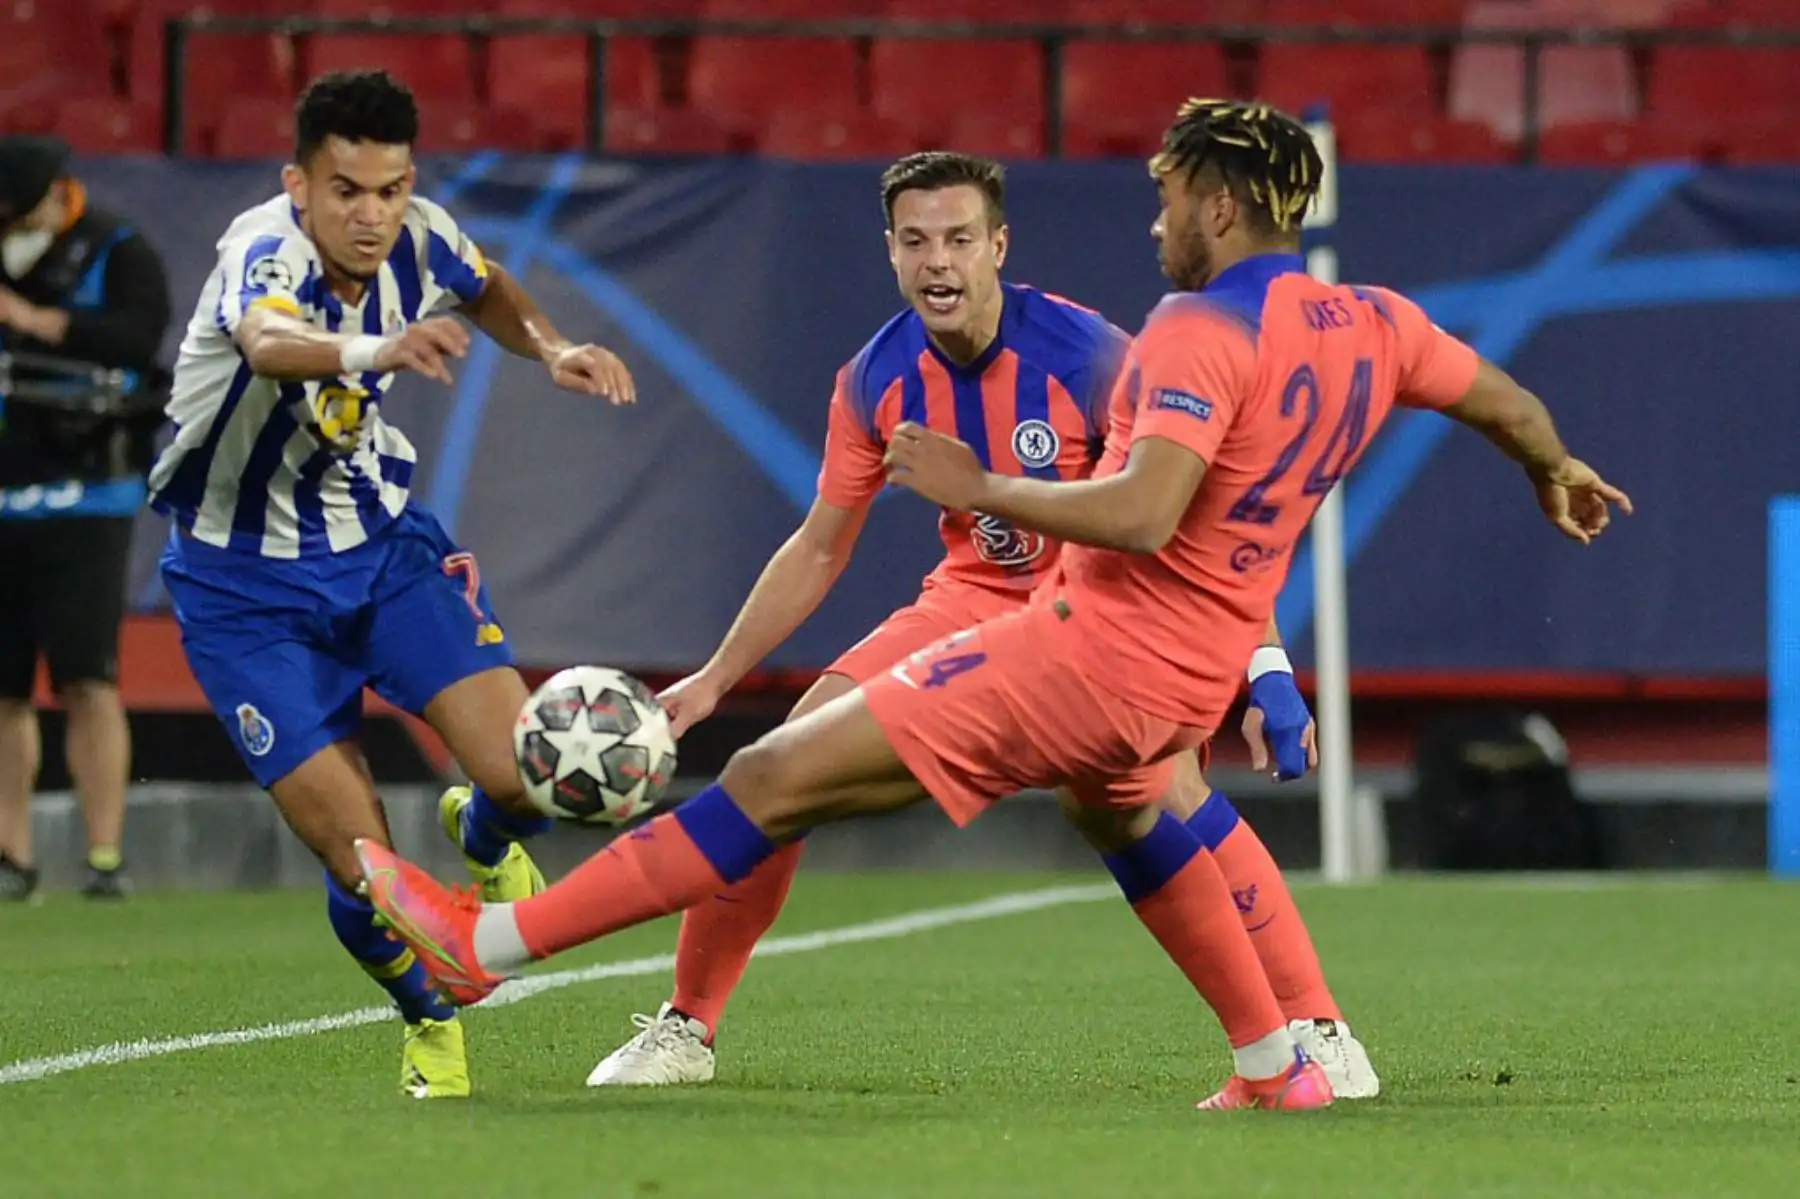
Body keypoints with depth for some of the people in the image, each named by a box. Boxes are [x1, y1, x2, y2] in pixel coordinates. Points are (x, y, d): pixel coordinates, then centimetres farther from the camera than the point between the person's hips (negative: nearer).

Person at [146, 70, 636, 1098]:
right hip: (248, 584, -4)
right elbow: (269, 341, -55)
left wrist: (551, 347, -7)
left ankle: (485, 842, 24)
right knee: (367, 872, -11)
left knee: (524, 774, -15)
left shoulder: (417, 237, -12)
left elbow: (488, 289, 14)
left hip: (383, 538, 4)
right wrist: (368, 348, -76)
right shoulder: (263, 253, -29)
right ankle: (431, 1023, 20)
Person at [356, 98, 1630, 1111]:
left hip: (1093, 645, -9)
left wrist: (981, 489, -19)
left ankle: (486, 943, -12)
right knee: (1121, 814, 43)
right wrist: (1558, 476, 45)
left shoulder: (1201, 330, -18)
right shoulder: (1377, 325, 6)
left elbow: (1142, 516, -31)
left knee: (777, 779, -9)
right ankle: (1274, 1064, 42)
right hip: (1188, 682, 9)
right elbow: (1510, 404, 23)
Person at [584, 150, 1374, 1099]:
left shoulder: (1086, 355, -23)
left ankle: (1317, 1033, -21)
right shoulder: (876, 382, -10)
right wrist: (712, 681, 2)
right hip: (973, 599, 4)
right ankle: (685, 1027, 5)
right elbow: (817, 552, 4)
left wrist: (1264, 663, -21)